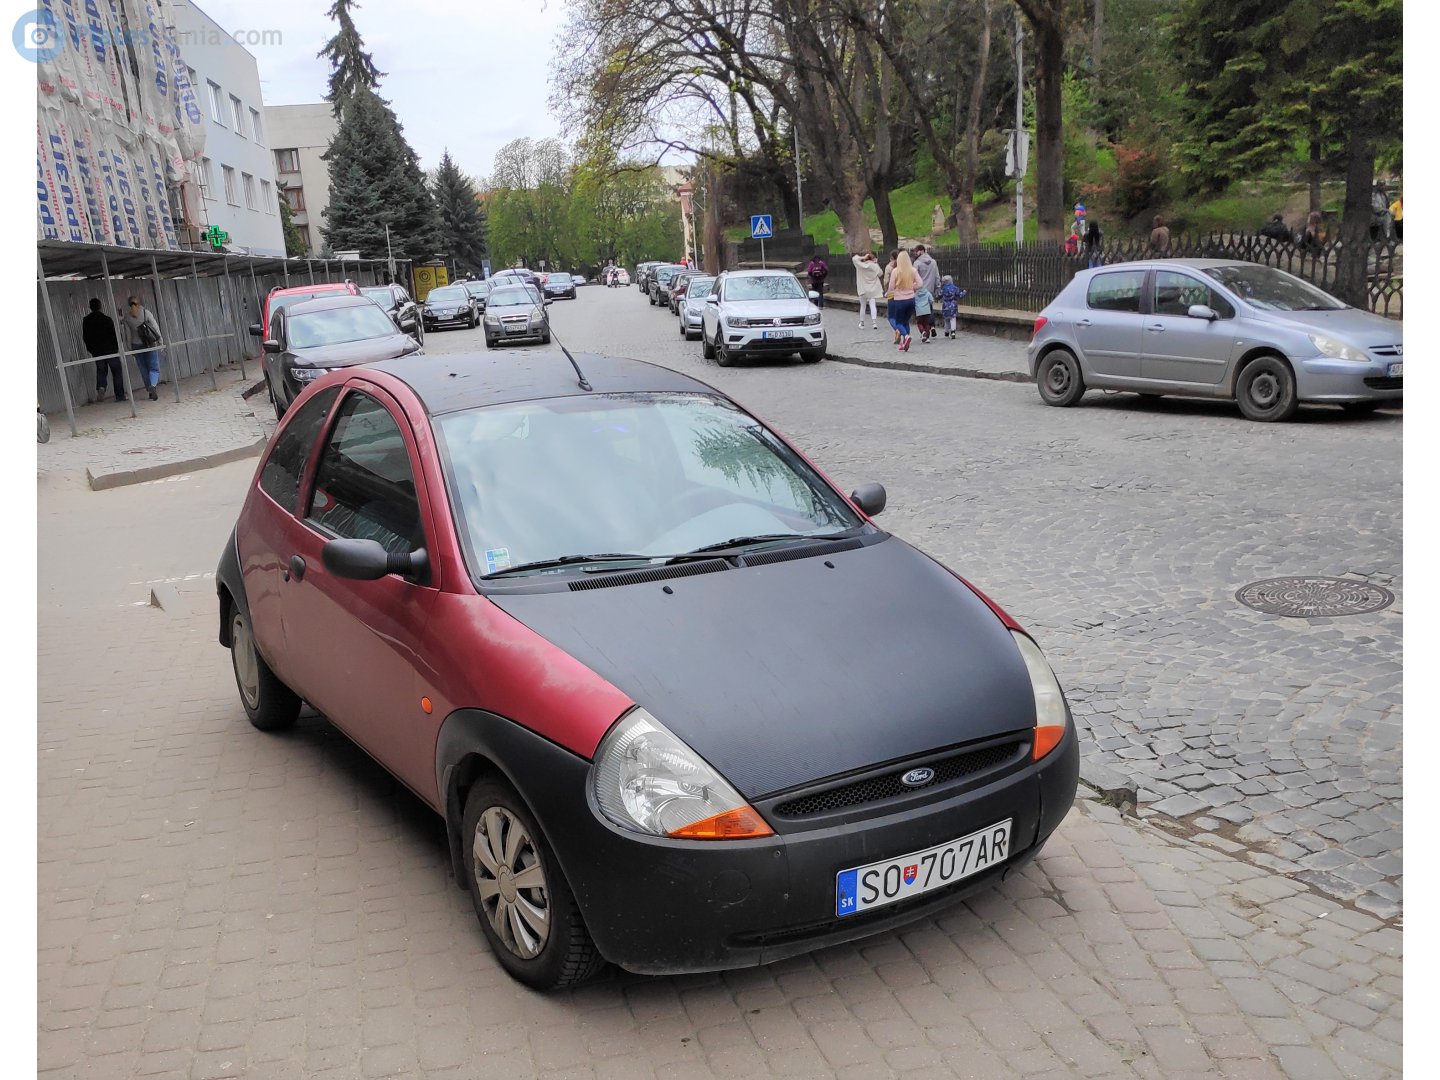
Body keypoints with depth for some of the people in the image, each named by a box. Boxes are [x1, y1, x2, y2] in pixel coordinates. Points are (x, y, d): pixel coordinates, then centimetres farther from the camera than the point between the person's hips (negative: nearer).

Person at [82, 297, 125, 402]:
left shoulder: (85, 321, 1)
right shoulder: (107, 319, -11)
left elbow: (85, 337, 6)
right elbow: (114, 335, -9)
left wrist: (91, 350, 16)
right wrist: (117, 348, 4)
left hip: (97, 352, 3)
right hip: (110, 350, -3)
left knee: (101, 371, 14)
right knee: (117, 372, 5)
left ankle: (100, 387, -15)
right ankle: (120, 395, 4)